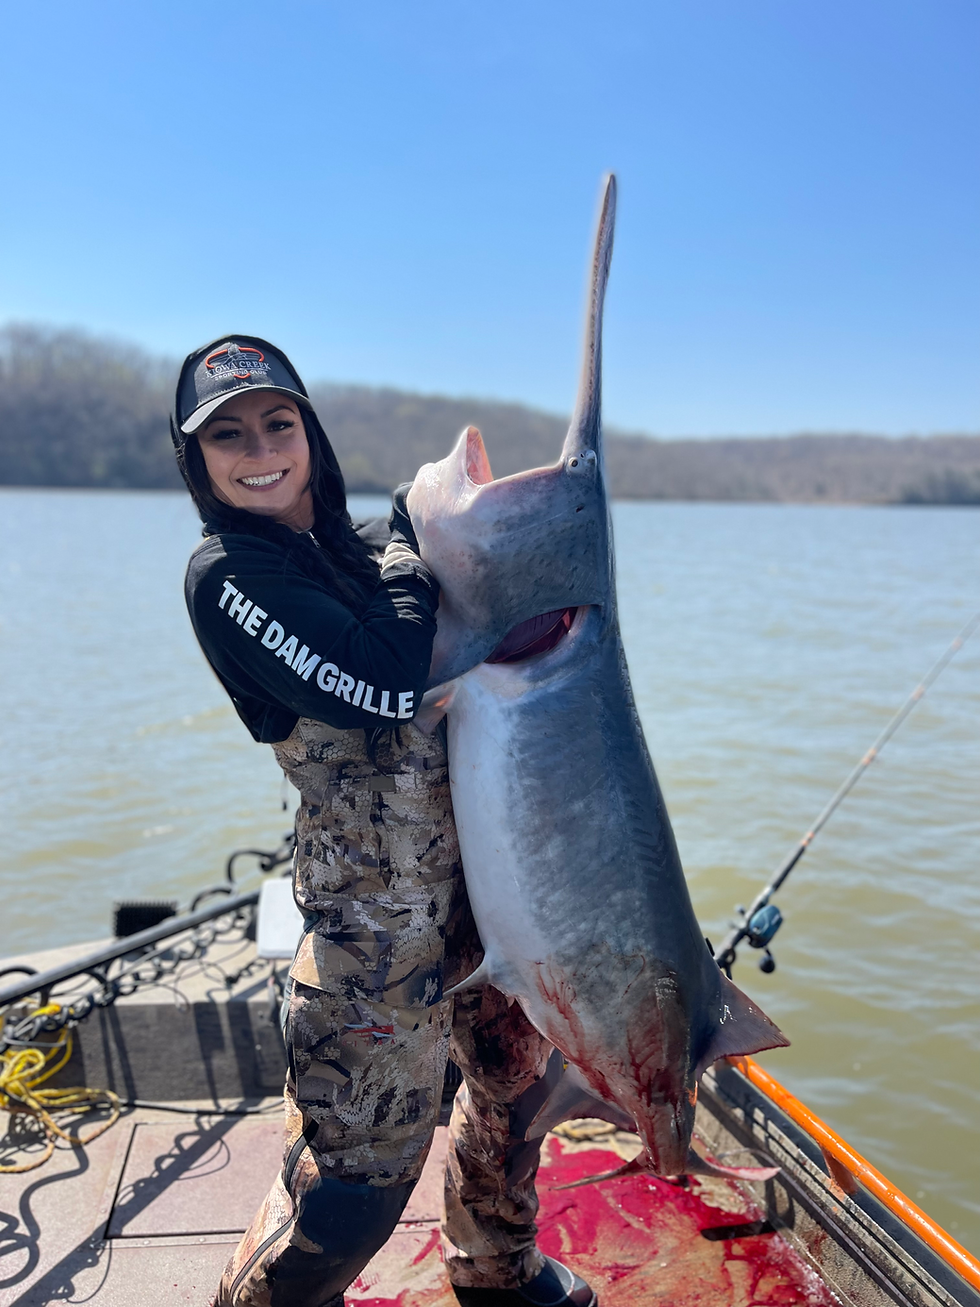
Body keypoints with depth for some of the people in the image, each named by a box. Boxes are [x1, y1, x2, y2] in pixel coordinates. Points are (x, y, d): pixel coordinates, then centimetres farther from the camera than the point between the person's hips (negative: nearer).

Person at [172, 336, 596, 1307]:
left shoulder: (350, 551, 9)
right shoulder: (226, 571, -14)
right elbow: (388, 685, -24)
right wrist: (410, 543, -11)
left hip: (480, 871, 8)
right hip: (379, 911, -8)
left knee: (516, 1073, 24)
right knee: (356, 1175, -1)